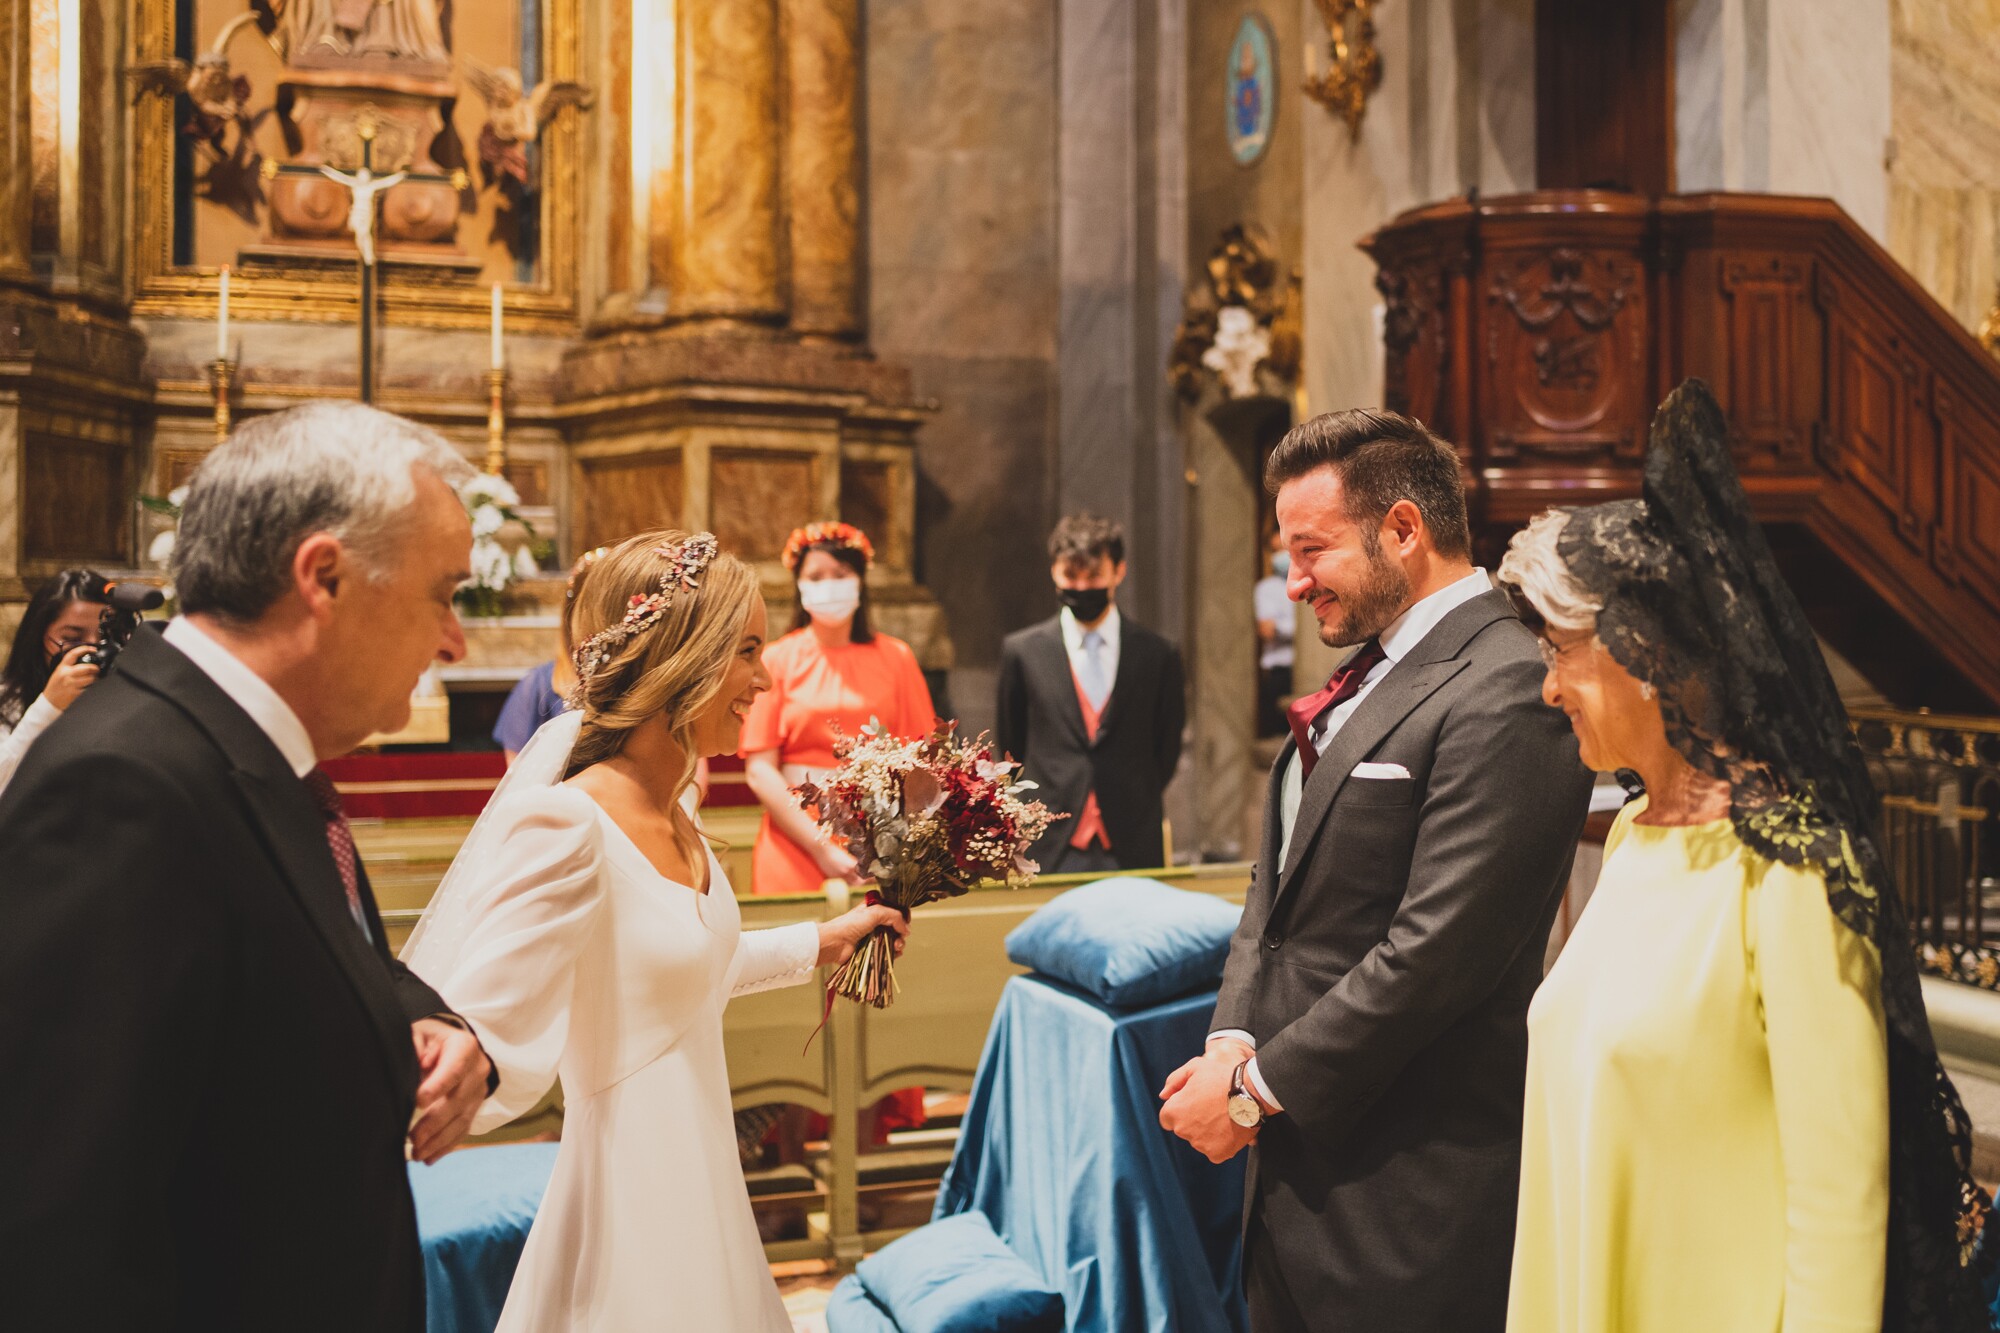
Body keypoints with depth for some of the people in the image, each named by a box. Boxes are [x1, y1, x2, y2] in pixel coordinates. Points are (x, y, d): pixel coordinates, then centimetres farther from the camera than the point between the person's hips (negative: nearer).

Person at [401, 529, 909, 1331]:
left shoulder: (673, 810, 4)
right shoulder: (568, 827, -23)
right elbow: (490, 1051, -29)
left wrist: (822, 942, 25)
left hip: (699, 1190, 9)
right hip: (631, 1205, -9)